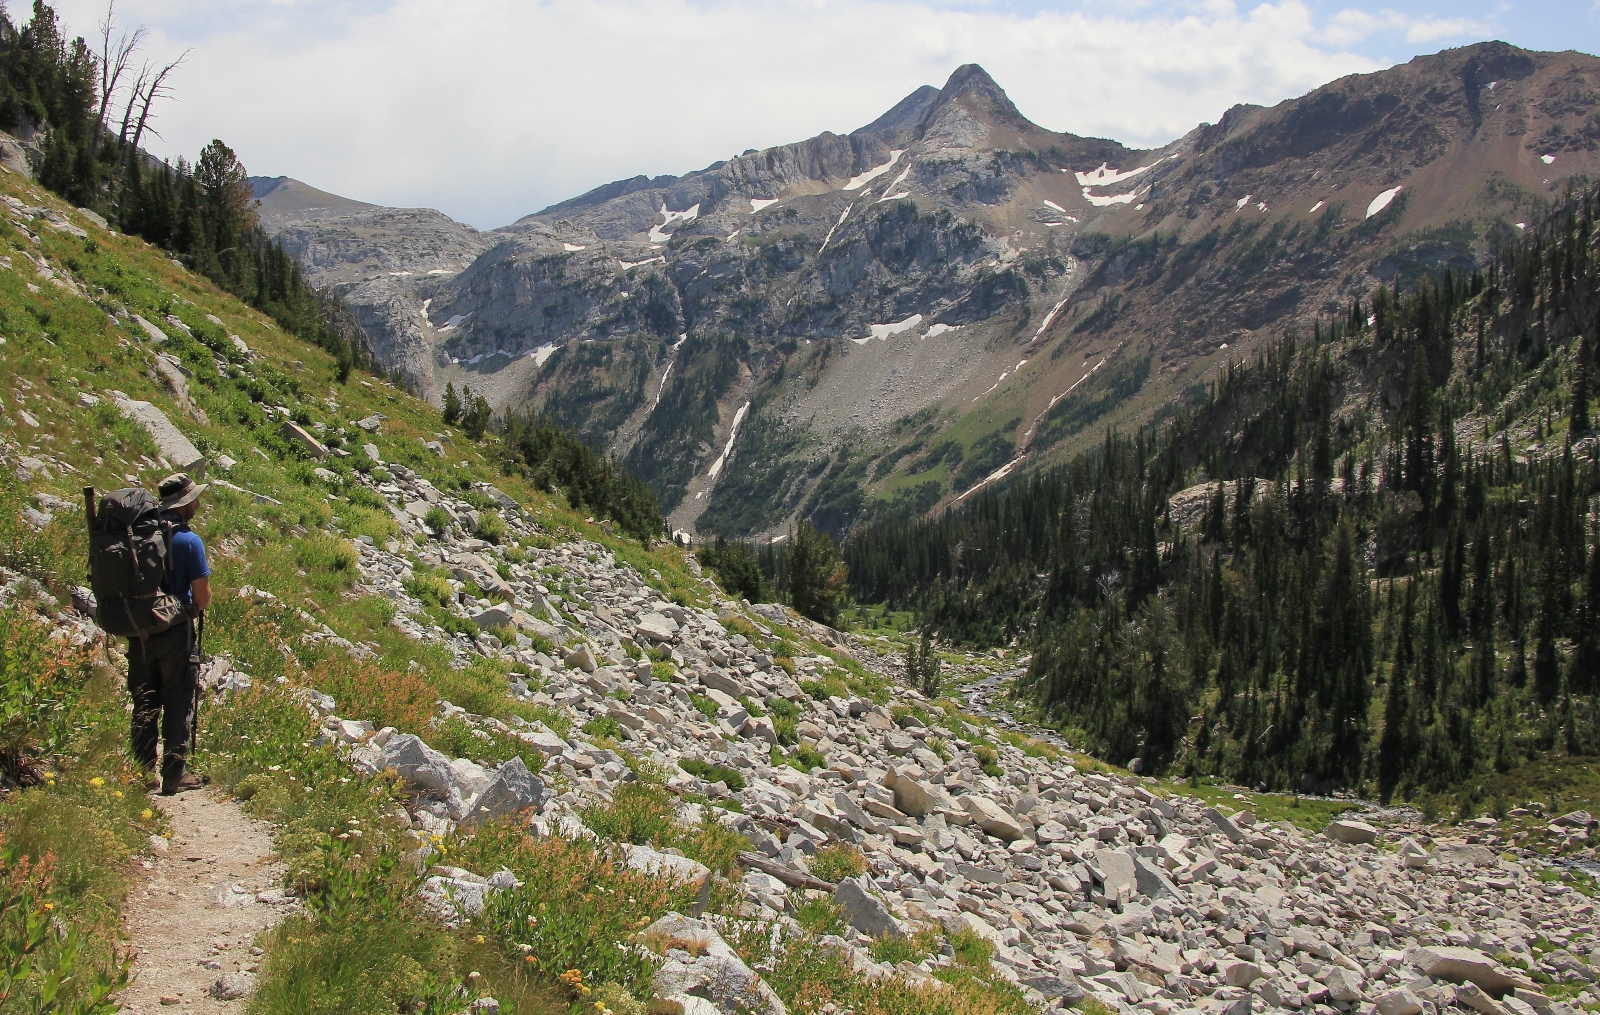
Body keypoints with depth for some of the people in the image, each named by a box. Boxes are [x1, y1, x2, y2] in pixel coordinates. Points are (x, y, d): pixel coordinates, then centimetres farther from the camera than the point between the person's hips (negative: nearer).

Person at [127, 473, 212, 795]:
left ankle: (143, 773, 17)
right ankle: (174, 774, 7)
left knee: (144, 704, 13)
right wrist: (192, 608, 9)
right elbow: (203, 596, -12)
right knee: (178, 704, 5)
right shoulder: (189, 540, -13)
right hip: (175, 633, -5)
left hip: (138, 632, 5)